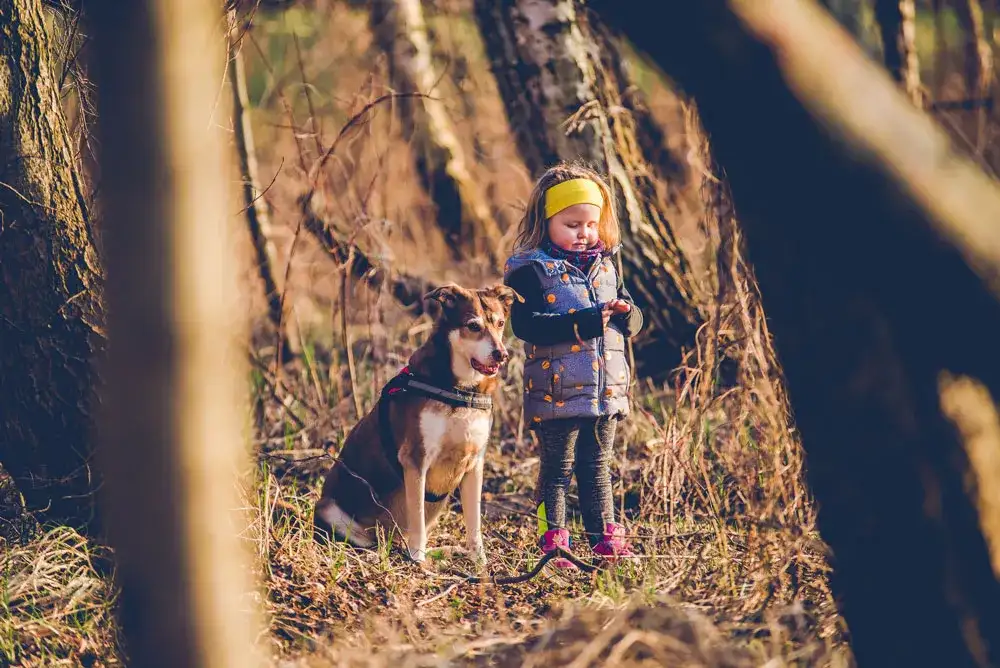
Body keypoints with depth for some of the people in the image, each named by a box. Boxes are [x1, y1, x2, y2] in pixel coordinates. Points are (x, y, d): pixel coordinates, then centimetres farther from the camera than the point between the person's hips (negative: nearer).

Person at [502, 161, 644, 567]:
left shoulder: (605, 267, 13)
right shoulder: (530, 270, -8)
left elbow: (632, 321, 17)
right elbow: (525, 324, -19)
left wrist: (626, 314, -9)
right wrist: (585, 322, -25)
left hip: (606, 391, 6)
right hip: (557, 393, -6)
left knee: (597, 467, 15)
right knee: (557, 469, 1)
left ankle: (603, 537, 21)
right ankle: (552, 544, 5)